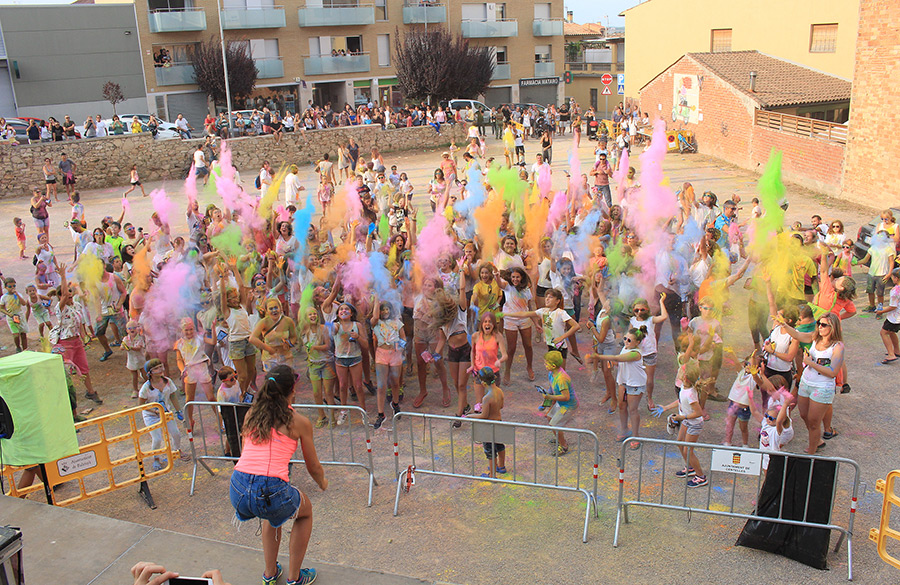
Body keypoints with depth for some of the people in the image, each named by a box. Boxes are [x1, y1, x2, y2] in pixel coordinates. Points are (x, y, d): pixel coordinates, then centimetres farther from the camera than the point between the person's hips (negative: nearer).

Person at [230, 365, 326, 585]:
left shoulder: (251, 414, 16)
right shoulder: (300, 422, 6)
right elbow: (314, 468, 16)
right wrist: (323, 483, 39)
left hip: (237, 491, 5)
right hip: (272, 491, -4)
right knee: (305, 511, 30)